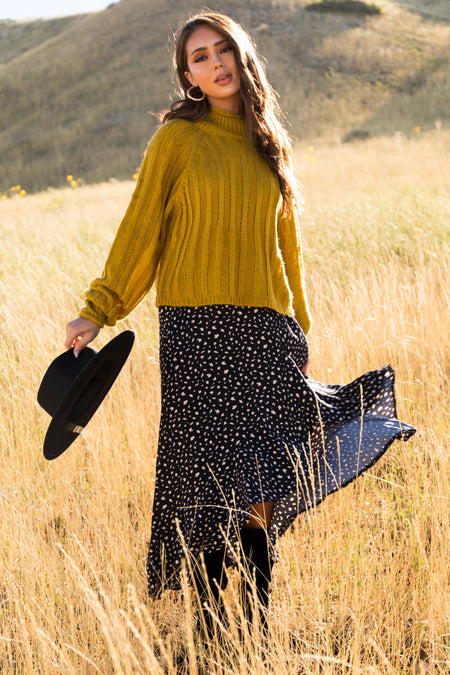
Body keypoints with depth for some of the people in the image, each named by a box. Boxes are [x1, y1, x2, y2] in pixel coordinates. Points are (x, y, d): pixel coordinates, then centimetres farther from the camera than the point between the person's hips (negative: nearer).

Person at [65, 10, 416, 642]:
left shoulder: (269, 141, 16)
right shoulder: (177, 138, 2)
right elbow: (140, 230, 0)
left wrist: (299, 329, 23)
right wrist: (97, 311, -8)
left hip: (266, 330, 4)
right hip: (197, 330, -4)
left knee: (262, 494, 0)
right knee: (211, 486, -5)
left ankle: (258, 626, 10)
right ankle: (211, 629, 7)